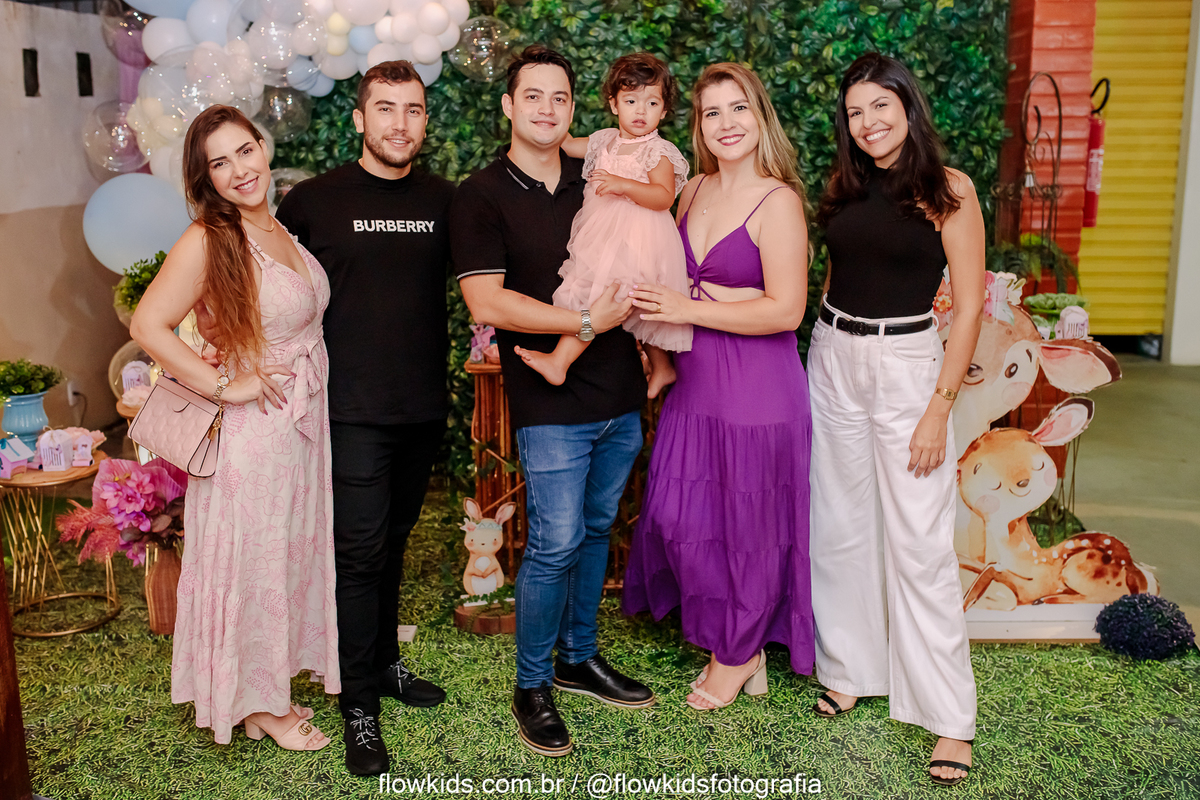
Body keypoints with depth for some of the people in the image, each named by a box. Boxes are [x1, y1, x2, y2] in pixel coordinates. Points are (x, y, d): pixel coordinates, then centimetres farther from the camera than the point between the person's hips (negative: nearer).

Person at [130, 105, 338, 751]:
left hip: (305, 421, 8)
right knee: (254, 561, 7)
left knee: (294, 553, 17)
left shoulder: (280, 227, 6)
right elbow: (148, 326, -23)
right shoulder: (207, 240, -16)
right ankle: (257, 704, 25)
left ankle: (275, 686, 35)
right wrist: (227, 386, -20)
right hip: (254, 430, -8)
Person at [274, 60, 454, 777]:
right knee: (360, 550, -3)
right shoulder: (314, 201, -3)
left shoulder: (445, 201, 6)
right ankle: (359, 703, 10)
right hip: (354, 406, -3)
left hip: (425, 405, 4)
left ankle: (385, 662, 34)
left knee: (394, 539, 17)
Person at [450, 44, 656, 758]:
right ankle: (532, 685, 15)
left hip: (621, 394, 6)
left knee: (597, 530, 15)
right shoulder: (481, 197, -5)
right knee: (555, 543, -4)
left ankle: (579, 657, 32)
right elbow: (487, 303, -15)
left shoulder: (596, 181, 10)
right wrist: (588, 322, -16)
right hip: (551, 402, -5)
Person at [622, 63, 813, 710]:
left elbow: (785, 310, -19)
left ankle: (737, 655, 29)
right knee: (678, 512, 12)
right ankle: (734, 642, 33)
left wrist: (690, 310, -19)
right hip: (693, 379, 8)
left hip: (757, 385, -7)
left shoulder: (777, 201, -13)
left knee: (745, 520, 6)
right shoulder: (694, 190, 9)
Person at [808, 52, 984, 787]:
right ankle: (851, 670, 28)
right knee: (840, 528, 11)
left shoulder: (949, 190, -6)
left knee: (919, 542, -4)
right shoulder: (845, 188, 8)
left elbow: (968, 309, -8)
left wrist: (938, 410, -13)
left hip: (907, 365, -5)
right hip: (834, 361, 5)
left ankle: (951, 717, 7)